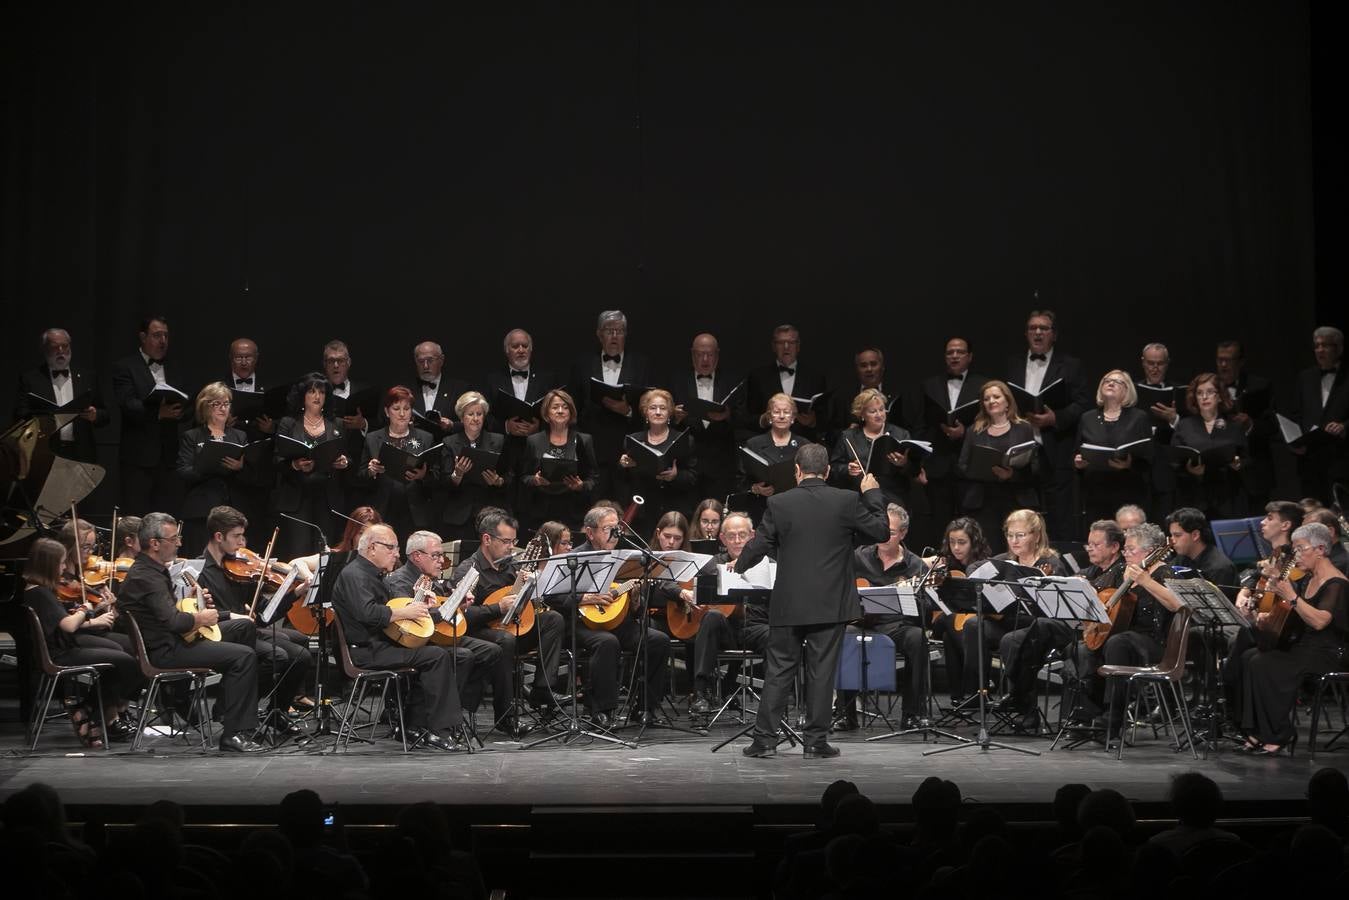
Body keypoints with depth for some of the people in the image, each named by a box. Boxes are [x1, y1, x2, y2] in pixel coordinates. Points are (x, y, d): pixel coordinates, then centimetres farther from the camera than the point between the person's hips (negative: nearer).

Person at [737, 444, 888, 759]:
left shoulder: (779, 504, -4)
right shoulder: (847, 501, -6)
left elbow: (759, 546, 1)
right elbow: (881, 531, 1)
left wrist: (739, 567, 21)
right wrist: (872, 494, 14)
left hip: (788, 603, 0)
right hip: (831, 603, 0)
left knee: (779, 669, 8)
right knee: (821, 671, 4)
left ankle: (765, 738, 8)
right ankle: (816, 742, 5)